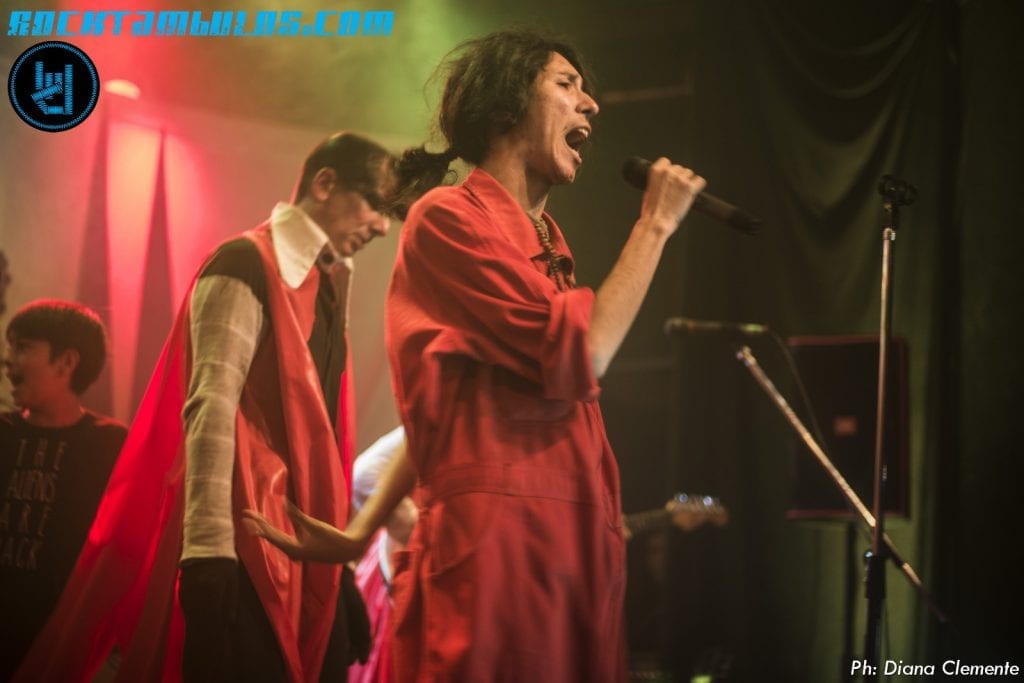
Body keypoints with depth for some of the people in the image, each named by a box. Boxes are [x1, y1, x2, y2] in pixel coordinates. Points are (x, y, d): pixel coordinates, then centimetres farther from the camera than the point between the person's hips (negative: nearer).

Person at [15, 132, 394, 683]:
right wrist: (209, 553, -26)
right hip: (246, 549, -8)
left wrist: (338, 557, 12)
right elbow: (210, 407, -18)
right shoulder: (248, 266, -7)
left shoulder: (325, 286, 18)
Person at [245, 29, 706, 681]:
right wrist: (655, 224, -2)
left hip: (576, 546, 8)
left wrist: (363, 531, 11)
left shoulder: (545, 243, 22)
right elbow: (578, 357, -13)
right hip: (500, 543, -8)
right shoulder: (449, 216, -4)